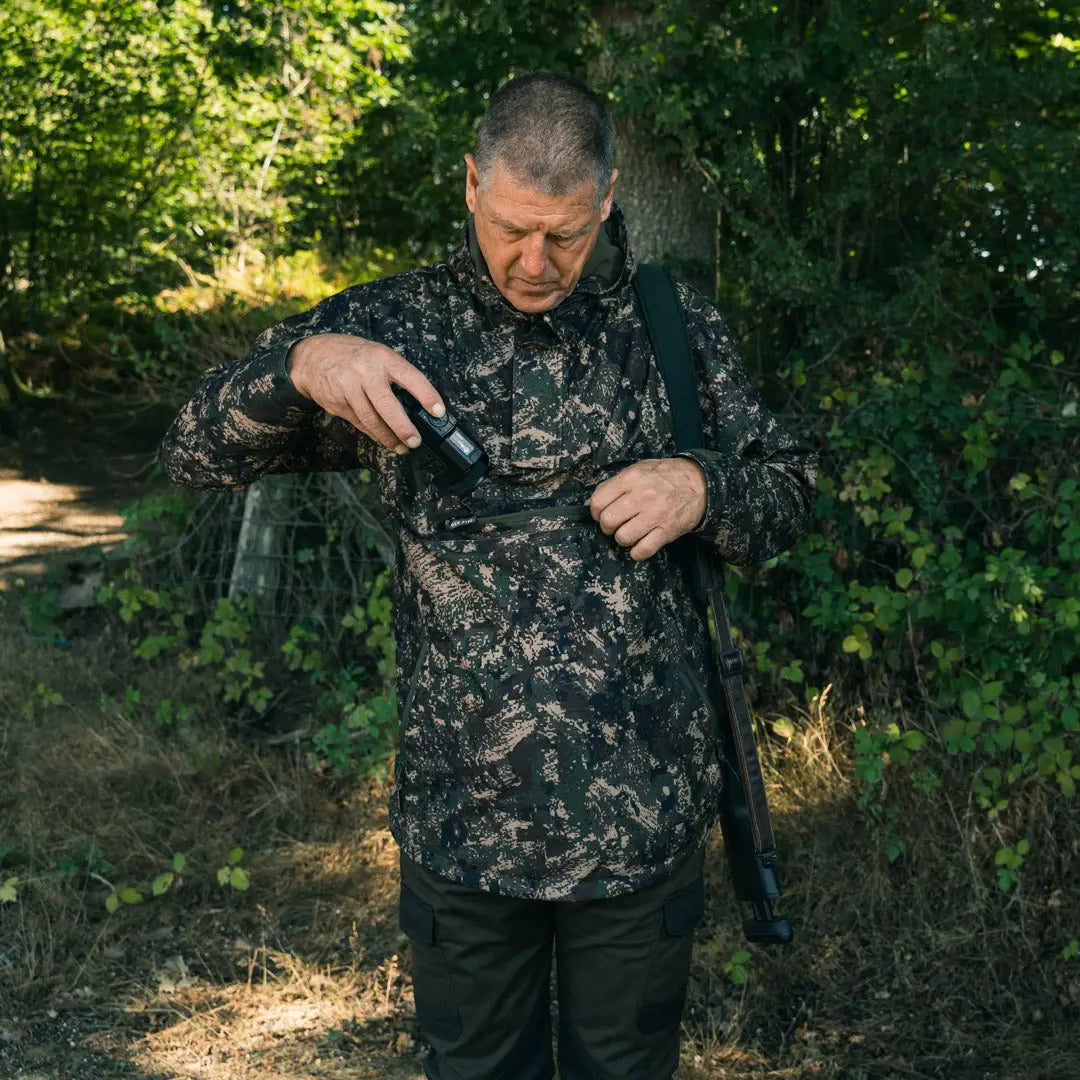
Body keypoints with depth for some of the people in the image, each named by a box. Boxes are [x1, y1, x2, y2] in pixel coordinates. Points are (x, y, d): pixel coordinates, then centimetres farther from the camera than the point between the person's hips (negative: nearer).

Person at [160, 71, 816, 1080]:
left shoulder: (675, 326, 1)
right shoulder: (394, 324, -1)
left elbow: (787, 489, 9)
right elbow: (197, 451, -1)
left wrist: (700, 486, -14)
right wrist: (301, 364, -23)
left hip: (640, 815, 0)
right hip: (459, 818, 0)